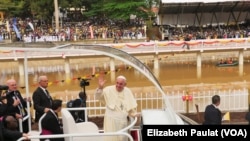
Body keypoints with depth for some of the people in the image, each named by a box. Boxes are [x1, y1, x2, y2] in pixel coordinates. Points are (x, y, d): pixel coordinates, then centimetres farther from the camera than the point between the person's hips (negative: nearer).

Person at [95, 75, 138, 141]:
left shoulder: (128, 91, 5)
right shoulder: (109, 90, -5)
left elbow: (132, 105, 15)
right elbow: (98, 96, -15)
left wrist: (134, 114, 18)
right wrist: (100, 87, -31)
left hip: (123, 120, 4)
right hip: (111, 119, -4)